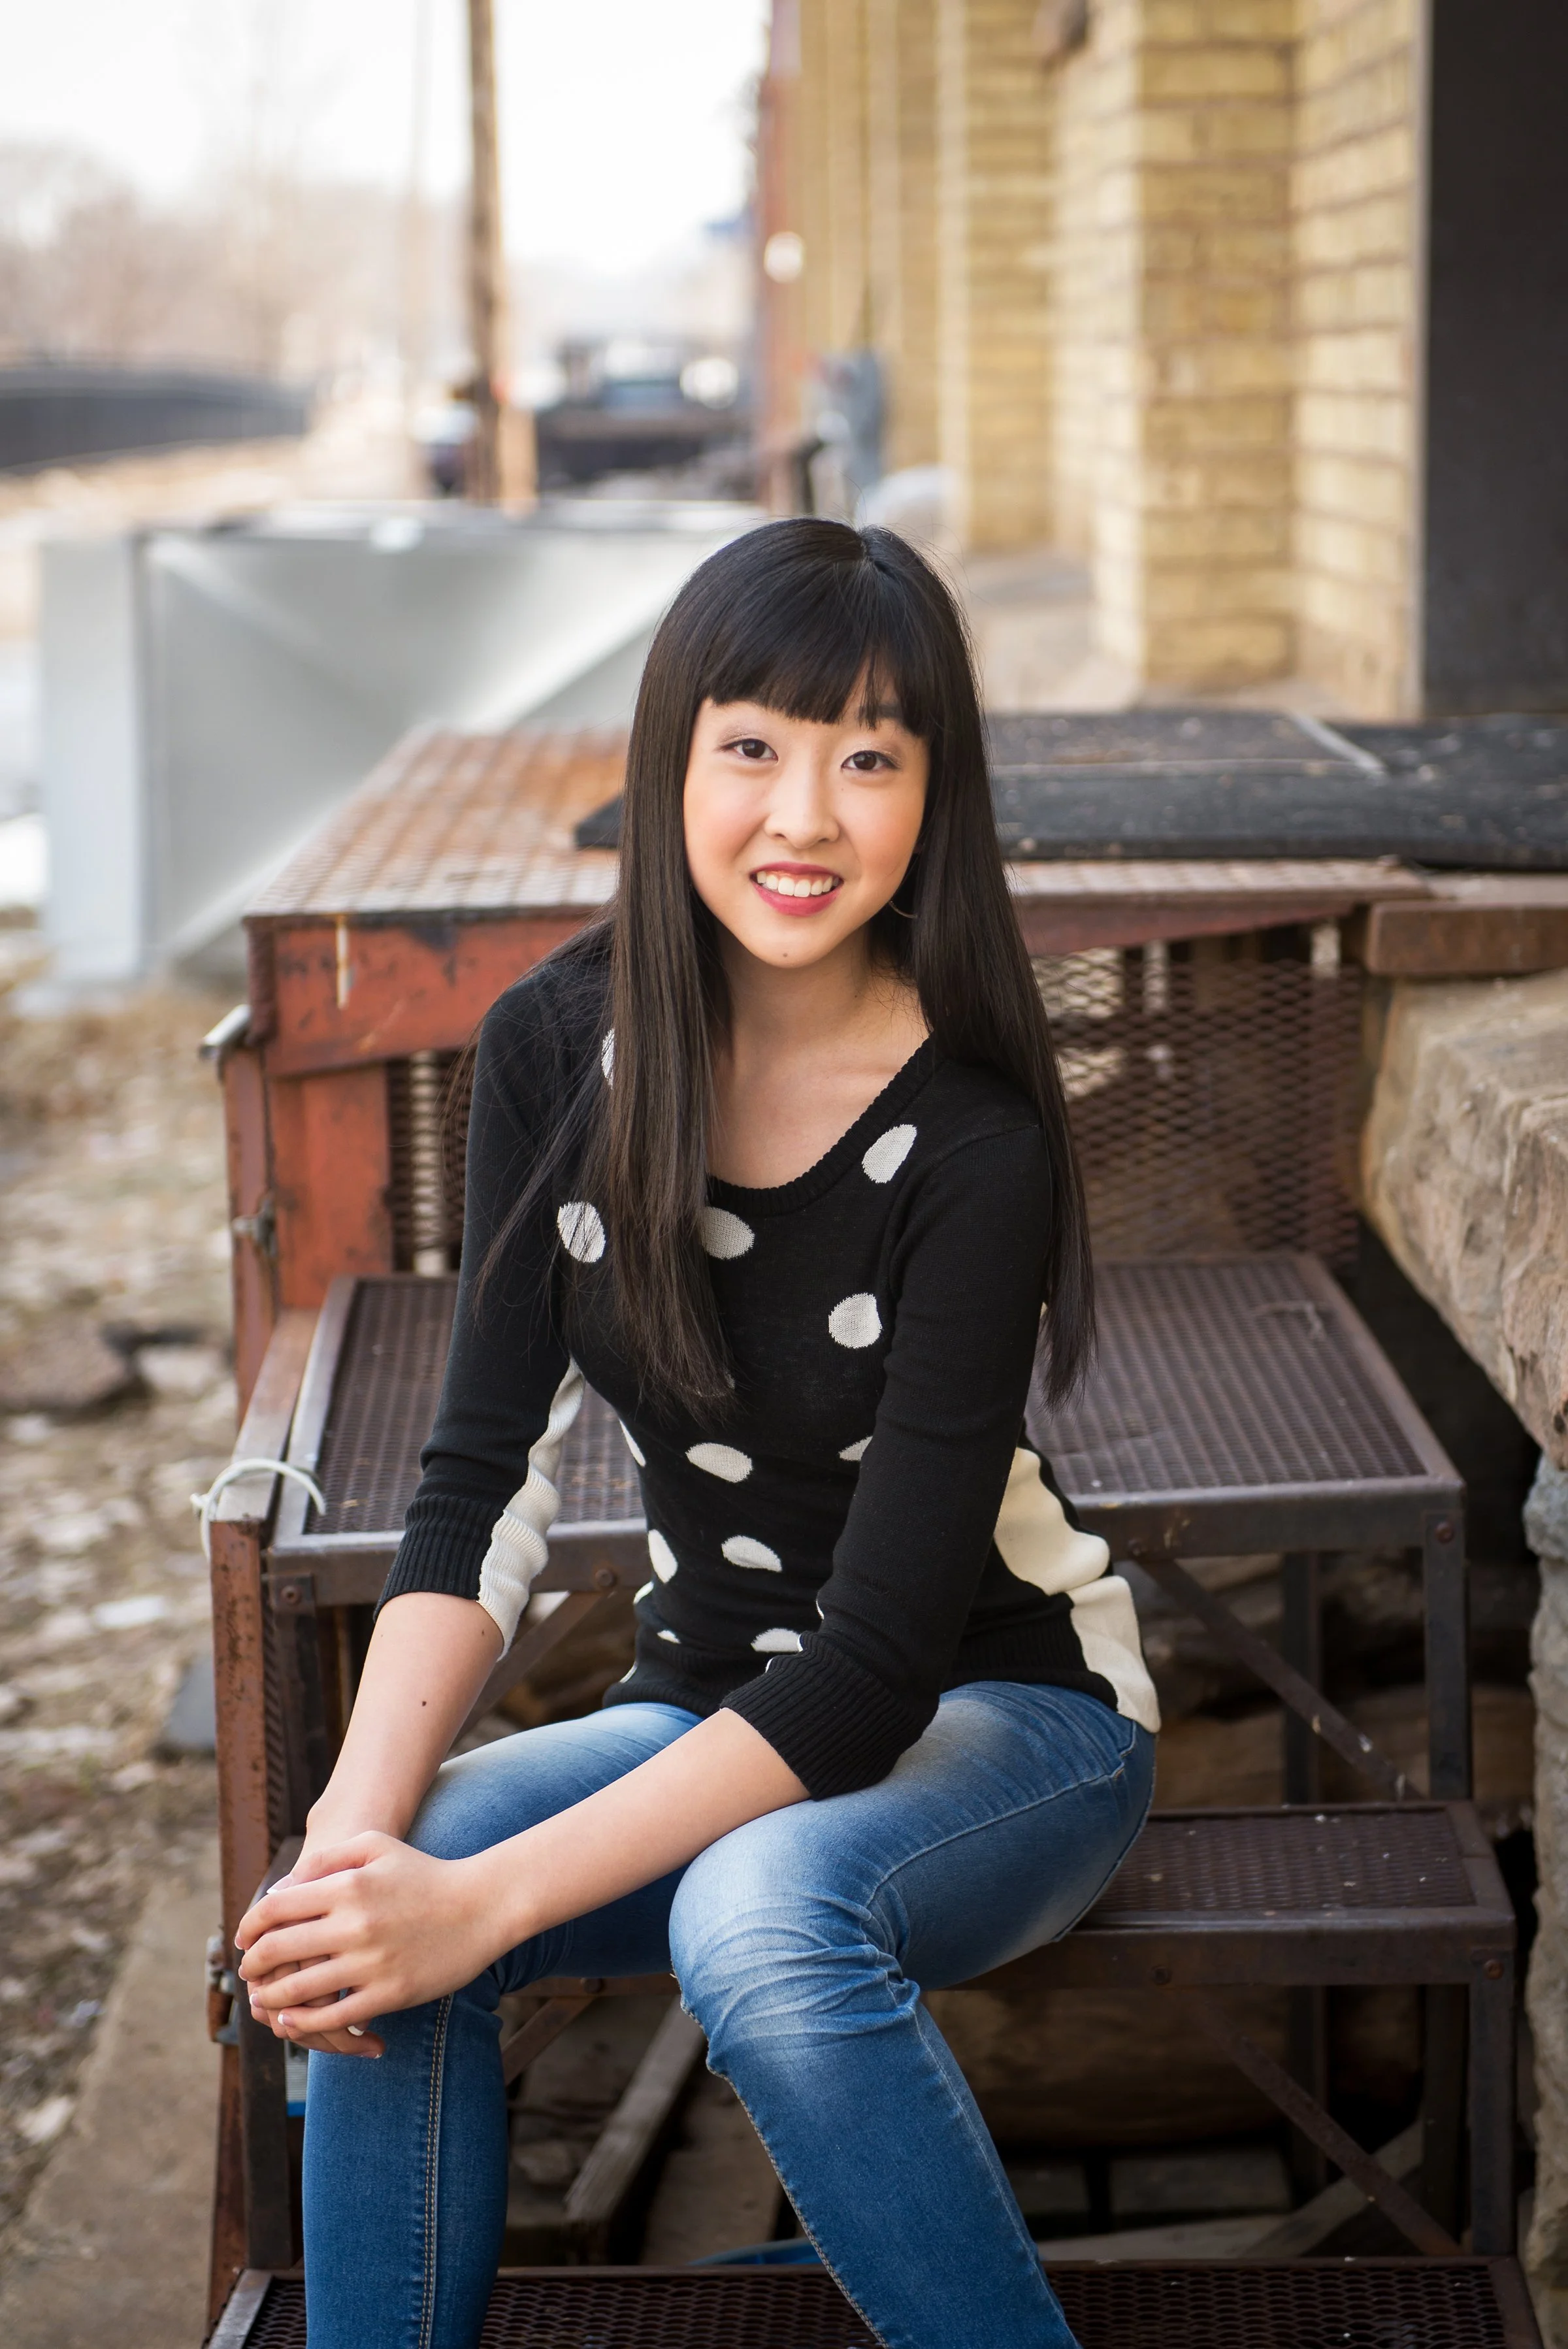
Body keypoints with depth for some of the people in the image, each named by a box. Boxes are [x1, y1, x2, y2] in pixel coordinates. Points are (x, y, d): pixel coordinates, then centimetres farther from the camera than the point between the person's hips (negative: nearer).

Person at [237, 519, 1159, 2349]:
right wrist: (362, 1822, -25)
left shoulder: (973, 1141, -23)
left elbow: (875, 1660, -25)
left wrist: (486, 1900, -33)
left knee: (761, 1920, -36)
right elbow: (485, 1479, -8)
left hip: (1003, 1711, -4)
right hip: (712, 1703, 4)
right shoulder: (560, 1049, -8)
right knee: (359, 1921, -24)